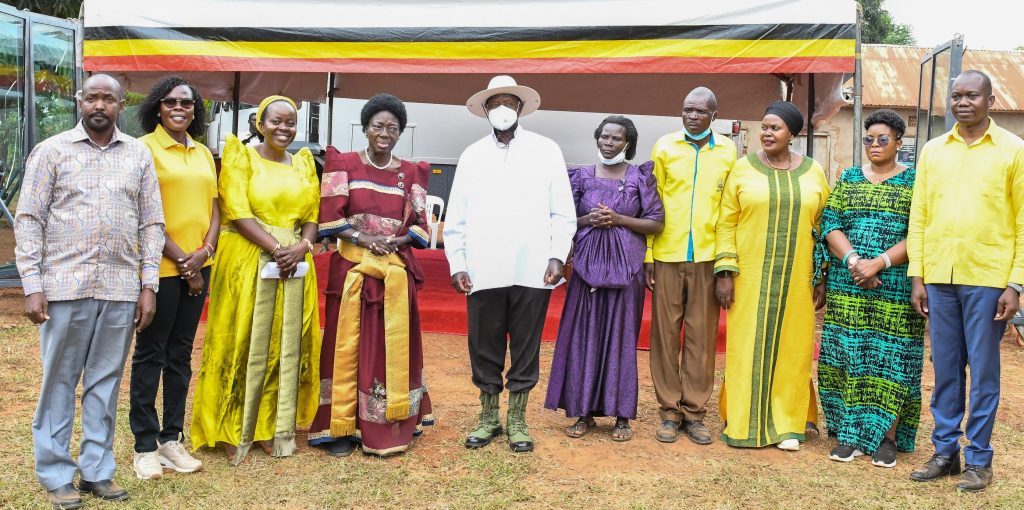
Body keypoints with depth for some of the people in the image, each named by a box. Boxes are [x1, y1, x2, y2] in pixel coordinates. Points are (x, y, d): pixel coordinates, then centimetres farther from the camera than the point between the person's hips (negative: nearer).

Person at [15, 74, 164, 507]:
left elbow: (151, 224, 9)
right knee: (59, 382, 6)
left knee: (105, 383, 9)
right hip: (65, 286, -2)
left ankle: (97, 471, 20)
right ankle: (56, 475, 18)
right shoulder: (51, 150, 3)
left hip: (121, 290, 2)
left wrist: (149, 285, 3)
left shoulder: (139, 154, 9)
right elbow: (29, 220, 0)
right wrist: (32, 286, -7)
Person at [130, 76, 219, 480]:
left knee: (180, 354, 11)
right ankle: (145, 445, 13)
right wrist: (181, 259, -12)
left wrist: (204, 252, -5)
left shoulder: (204, 153, 13)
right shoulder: (145, 148, -5)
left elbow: (213, 209, 12)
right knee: (150, 354, 3)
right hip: (160, 266, -6)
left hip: (198, 266, 6)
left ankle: (172, 438, 21)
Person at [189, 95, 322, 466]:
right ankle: (235, 432, 11)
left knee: (287, 346, 7)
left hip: (295, 264, 5)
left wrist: (301, 247, -9)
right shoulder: (241, 157, 0)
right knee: (246, 346, 0)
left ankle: (276, 429, 19)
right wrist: (277, 248, -17)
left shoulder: (303, 164, 14)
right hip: (249, 261, -4)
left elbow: (312, 215, 11)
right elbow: (238, 212, -10)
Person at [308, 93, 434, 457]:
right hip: (353, 267, -2)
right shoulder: (344, 164, 3)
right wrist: (365, 239, -14)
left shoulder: (410, 173, 10)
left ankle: (392, 424, 15)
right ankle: (342, 427, 8)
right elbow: (331, 216, -3)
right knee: (349, 344, 0)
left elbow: (419, 224, 8)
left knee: (394, 345, 4)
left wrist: (396, 241, -11)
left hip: (396, 270, 2)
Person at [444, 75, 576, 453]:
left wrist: (557, 256, -6)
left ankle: (517, 420, 20)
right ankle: (489, 417, 23)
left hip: (532, 271, -1)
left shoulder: (546, 150, 6)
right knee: (484, 347, 7)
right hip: (484, 272, 2)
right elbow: (455, 218, 9)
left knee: (526, 347, 6)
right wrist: (457, 264, 2)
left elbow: (563, 212, 3)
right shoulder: (471, 156, 11)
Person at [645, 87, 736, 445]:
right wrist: (648, 254, -1)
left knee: (702, 335, 5)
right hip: (667, 254, 0)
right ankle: (670, 411, 16)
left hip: (707, 256, 1)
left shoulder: (727, 152, 6)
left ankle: (694, 412, 16)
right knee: (665, 332, 4)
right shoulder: (665, 147, 4)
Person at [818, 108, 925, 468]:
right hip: (847, 287, 3)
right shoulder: (849, 178, 12)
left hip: (896, 288, -2)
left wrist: (879, 263, -17)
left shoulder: (914, 181, 3)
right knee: (847, 354, 2)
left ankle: (888, 436, 11)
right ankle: (850, 432, 12)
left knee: (891, 357, 0)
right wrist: (853, 259, -14)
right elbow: (830, 224, 2)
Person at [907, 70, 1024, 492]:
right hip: (939, 278, 3)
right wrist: (917, 276, 3)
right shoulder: (932, 151, 9)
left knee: (983, 372, 5)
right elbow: (918, 217, 9)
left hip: (988, 279, -3)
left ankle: (979, 459, 18)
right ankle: (945, 452, 22)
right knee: (945, 371, 10)